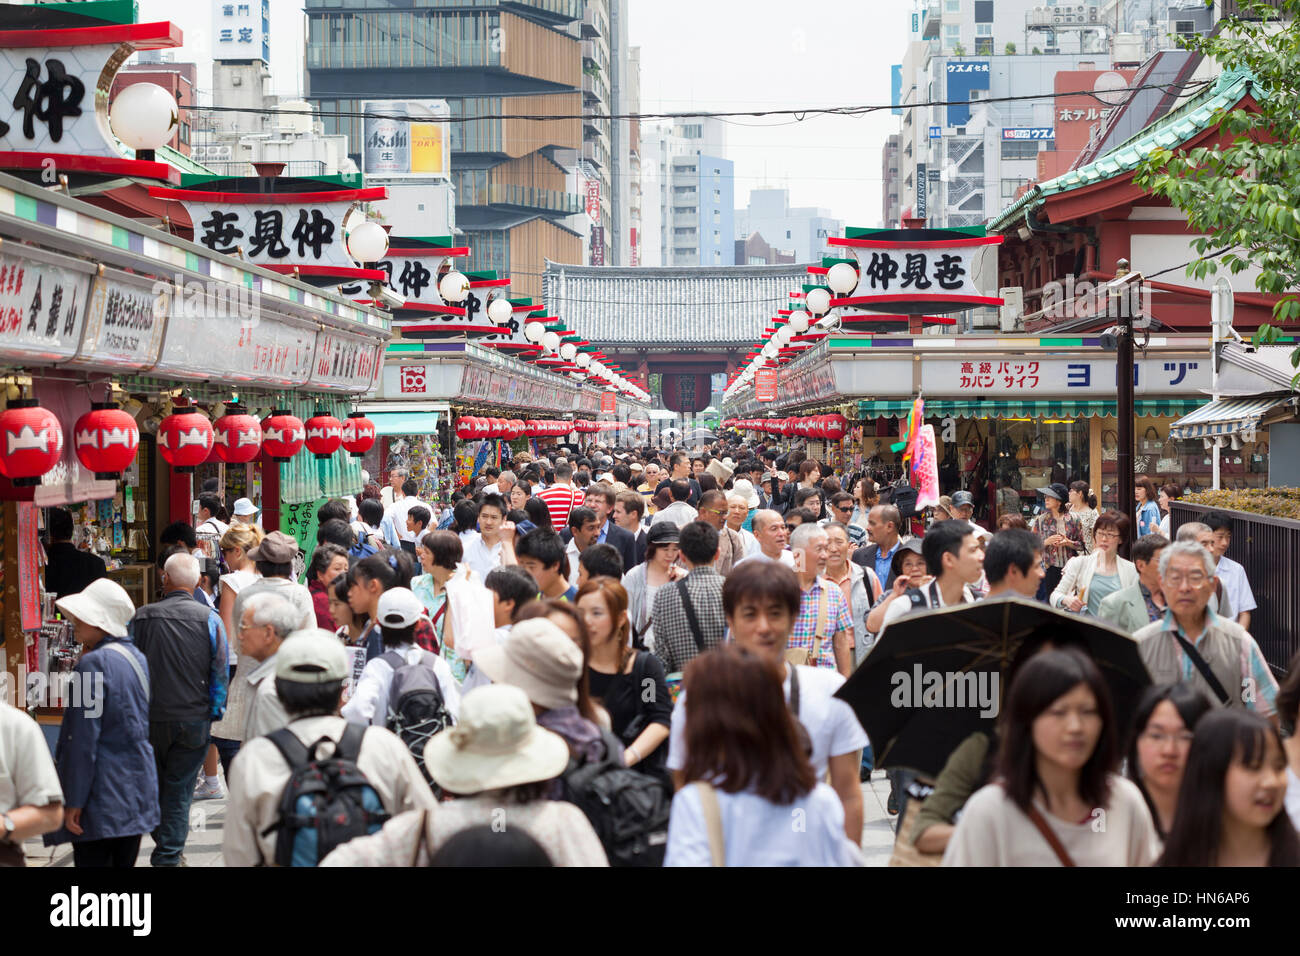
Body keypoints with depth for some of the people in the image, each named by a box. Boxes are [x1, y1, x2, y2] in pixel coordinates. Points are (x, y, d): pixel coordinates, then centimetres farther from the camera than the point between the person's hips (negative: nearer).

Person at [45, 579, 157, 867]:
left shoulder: (94, 663, -15)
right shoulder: (137, 657, 11)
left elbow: (83, 740, -17)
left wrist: (73, 801, -14)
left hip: (102, 797, -8)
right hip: (138, 786, 9)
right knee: (124, 862, 12)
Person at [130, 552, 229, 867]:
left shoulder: (142, 617, -5)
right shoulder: (209, 619, -7)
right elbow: (221, 672, -5)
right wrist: (215, 711, 7)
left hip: (150, 719, 1)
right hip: (193, 719, -1)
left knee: (155, 784, 20)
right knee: (179, 790, 6)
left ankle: (163, 843, 27)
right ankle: (169, 855, 6)